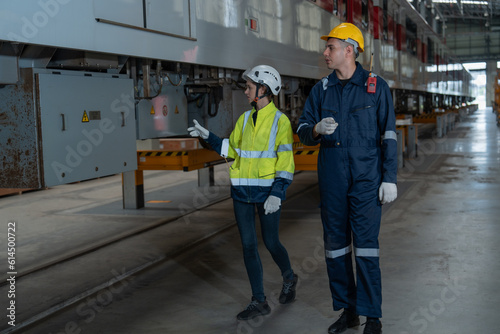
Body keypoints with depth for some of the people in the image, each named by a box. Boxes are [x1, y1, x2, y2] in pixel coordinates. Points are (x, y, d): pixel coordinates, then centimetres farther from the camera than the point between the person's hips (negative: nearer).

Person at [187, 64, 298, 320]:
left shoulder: (280, 121, -7)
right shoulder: (244, 119, 10)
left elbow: (285, 162, -11)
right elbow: (232, 148, 19)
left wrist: (277, 193, -19)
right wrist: (207, 136, 11)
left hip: (267, 191, -5)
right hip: (242, 192, 5)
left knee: (271, 243, 5)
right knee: (248, 244, 5)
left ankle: (289, 279, 36)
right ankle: (259, 301, 14)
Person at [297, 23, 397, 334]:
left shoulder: (376, 86, 0)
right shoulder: (321, 90, 10)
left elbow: (389, 135, -2)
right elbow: (302, 130, 8)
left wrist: (390, 178, -7)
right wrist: (317, 129, -17)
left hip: (366, 178, -4)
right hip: (331, 178, 4)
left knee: (366, 244, -6)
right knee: (335, 244, 7)